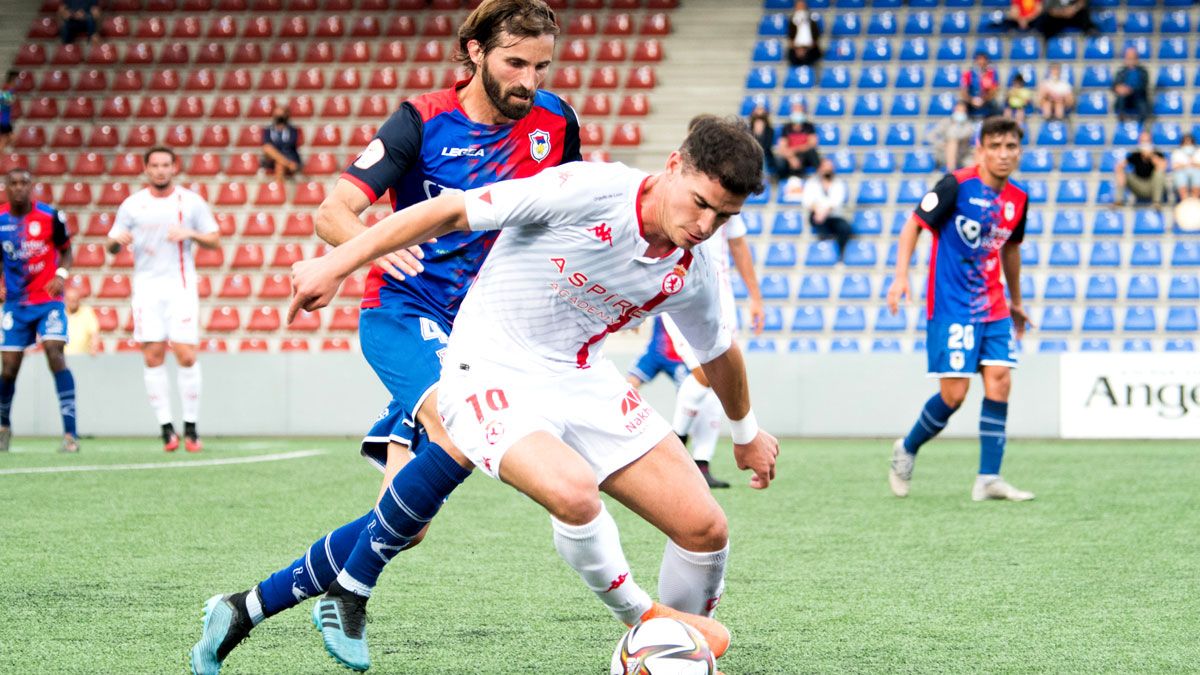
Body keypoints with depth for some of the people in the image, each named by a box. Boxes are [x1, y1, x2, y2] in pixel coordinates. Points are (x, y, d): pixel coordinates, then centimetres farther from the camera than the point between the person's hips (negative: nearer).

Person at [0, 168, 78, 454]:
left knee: (54, 353, -21)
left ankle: (70, 433, -21)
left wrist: (61, 275, -14)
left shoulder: (50, 216, -8)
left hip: (49, 300, -3)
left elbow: (66, 251, 5)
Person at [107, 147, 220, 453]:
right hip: (147, 286, 1)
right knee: (153, 356, -5)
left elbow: (215, 240, 8)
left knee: (186, 356, -9)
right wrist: (117, 241, -15)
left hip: (181, 286, -1)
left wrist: (190, 234, -11)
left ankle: (191, 428, 1)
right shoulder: (132, 205, 7)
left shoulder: (191, 202, 5)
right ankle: (166, 428, 0)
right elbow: (112, 246, 9)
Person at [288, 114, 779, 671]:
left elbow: (719, 352, 20)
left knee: (704, 529, -6)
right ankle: (642, 619, -8)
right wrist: (335, 266, -21)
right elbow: (451, 210, -20)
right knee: (574, 493, -35)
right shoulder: (592, 190, -23)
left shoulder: (692, 274, -3)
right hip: (491, 371, -6)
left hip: (582, 381, 6)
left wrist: (746, 432, 35)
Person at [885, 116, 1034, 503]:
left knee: (1000, 383, -7)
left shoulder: (1018, 199, 7)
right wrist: (902, 275, -16)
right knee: (954, 394, -8)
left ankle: (988, 479, -5)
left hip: (993, 308, 6)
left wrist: (1016, 302, 31)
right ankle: (907, 450, 18)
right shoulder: (957, 185, -12)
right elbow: (915, 224, -6)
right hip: (951, 307, -6)